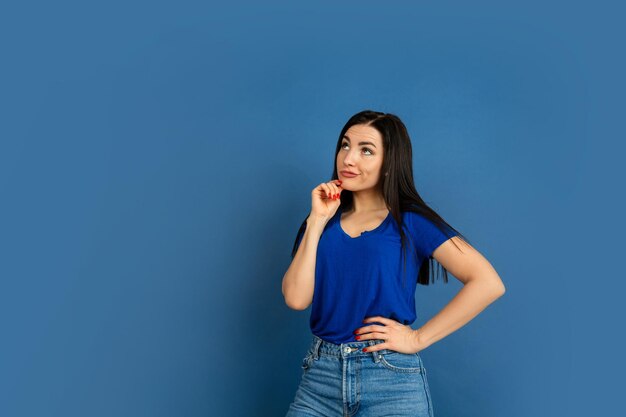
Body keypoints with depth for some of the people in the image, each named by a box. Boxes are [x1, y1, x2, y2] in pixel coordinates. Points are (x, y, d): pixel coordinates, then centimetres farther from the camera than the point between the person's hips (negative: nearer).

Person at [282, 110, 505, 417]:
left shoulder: (410, 221, -3)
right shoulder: (324, 220, 8)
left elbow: (489, 284, -12)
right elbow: (296, 299, -4)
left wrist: (418, 339, -11)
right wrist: (316, 221, -6)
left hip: (391, 381, -3)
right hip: (320, 374, 3)